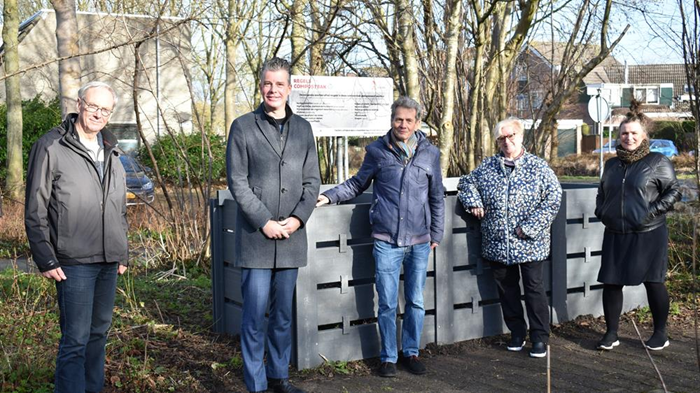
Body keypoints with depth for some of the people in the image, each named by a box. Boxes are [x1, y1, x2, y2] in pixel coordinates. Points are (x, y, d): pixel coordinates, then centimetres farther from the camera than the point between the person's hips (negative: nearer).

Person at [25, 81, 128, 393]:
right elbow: (35, 211, -7)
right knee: (75, 339, -6)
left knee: (99, 332, 14)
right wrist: (45, 259, -12)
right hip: (74, 263, -6)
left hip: (109, 262, 7)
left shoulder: (111, 152, 14)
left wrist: (123, 253, 19)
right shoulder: (51, 147, -6)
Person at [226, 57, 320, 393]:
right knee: (255, 315, -1)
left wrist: (298, 218, -7)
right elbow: (237, 182, -5)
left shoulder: (302, 128, 11)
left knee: (283, 314, 13)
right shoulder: (243, 126, 0)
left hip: (291, 237, 4)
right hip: (255, 237, -4)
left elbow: (312, 180, 9)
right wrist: (265, 222, -12)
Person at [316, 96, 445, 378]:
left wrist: (436, 235, 12)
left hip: (419, 241, 2)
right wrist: (329, 196, -1)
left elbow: (437, 197, 13)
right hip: (386, 241, -1)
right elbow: (357, 184, 12)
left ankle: (411, 353, 24)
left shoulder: (430, 153, 5)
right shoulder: (377, 151, 1)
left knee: (416, 302, 9)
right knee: (387, 304, 2)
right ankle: (388, 357, 16)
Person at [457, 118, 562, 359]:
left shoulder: (538, 167, -4)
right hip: (497, 245, 4)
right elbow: (467, 182, 21)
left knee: (534, 289, 1)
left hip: (529, 245, -4)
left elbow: (553, 198, -8)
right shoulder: (488, 167, 7)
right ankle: (517, 334, 26)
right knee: (506, 290, 12)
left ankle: (540, 338, 10)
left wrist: (530, 227, -14)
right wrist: (473, 202, 0)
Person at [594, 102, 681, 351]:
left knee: (653, 282, 3)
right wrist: (601, 212, 7)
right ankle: (611, 333, 15)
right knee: (611, 283, 4)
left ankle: (660, 333, 18)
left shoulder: (658, 162, -3)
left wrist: (652, 212, -14)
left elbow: (673, 192, -4)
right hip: (615, 235, 5)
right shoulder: (612, 165, 13)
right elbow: (601, 194, 24)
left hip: (648, 235, -5)